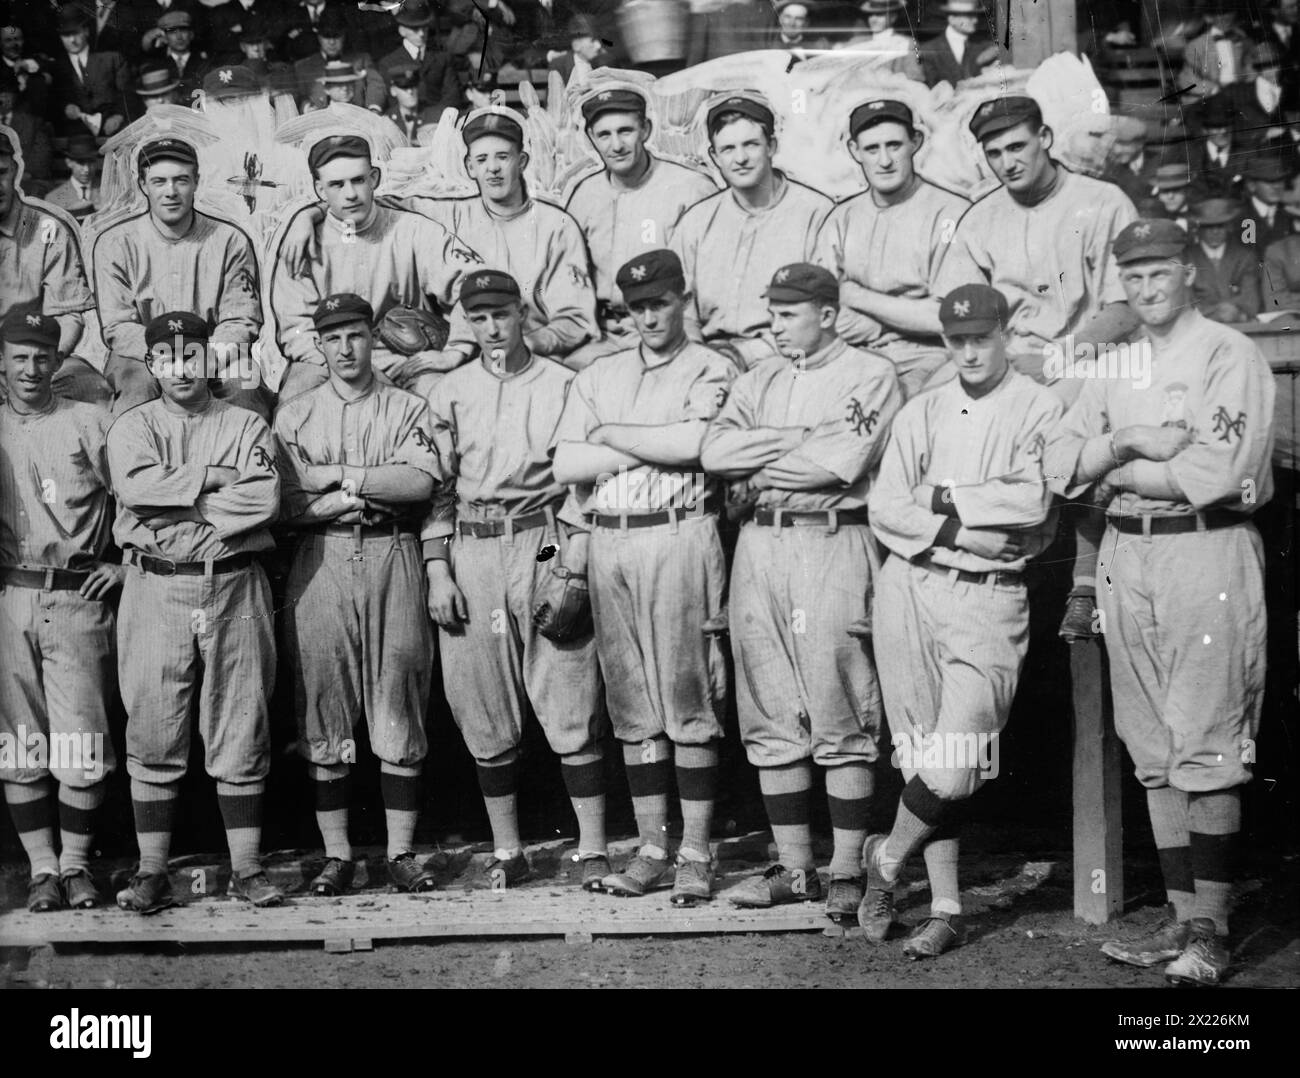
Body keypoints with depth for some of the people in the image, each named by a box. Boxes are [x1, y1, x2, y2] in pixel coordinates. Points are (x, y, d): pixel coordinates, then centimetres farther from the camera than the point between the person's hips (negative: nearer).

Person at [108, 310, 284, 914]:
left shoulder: (246, 427, 9)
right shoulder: (131, 428, 10)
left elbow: (264, 500, -8)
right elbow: (137, 489, -11)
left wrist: (177, 506, -8)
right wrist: (212, 478, -9)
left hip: (234, 587, 0)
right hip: (154, 588, 0)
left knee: (240, 733, 3)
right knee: (152, 734, 1)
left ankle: (246, 868, 9)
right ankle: (152, 871, 8)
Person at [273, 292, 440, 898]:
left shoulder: (407, 409, 11)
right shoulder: (293, 415, 13)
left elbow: (421, 481, -7)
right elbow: (285, 505, 0)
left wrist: (337, 475, -8)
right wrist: (373, 488, -8)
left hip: (392, 559, -1)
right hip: (320, 563, 1)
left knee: (398, 710, -1)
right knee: (323, 712, 0)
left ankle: (401, 852, 5)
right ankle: (336, 854, 7)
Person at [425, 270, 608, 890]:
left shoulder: (562, 385, 5)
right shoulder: (448, 393, 12)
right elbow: (437, 487, 11)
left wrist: (575, 562, -7)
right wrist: (437, 570, 4)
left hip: (546, 544, -3)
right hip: (470, 552, 3)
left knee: (570, 708, -5)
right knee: (484, 713, 5)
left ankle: (592, 849, 1)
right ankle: (506, 851, 15)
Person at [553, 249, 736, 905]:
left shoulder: (710, 370, 5)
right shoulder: (597, 377, 18)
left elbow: (693, 441, -15)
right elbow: (566, 465, 5)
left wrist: (613, 435, -2)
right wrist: (654, 446, -2)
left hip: (679, 538, -5)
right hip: (609, 543, 5)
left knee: (687, 701, -4)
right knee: (631, 704, 6)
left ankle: (696, 853, 1)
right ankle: (652, 847, 13)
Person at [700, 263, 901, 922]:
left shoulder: (870, 375, 2)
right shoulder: (758, 380, 19)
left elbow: (844, 461, -13)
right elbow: (714, 452, 3)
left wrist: (762, 464, -1)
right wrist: (797, 440, -6)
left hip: (832, 541, -6)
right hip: (759, 545, 6)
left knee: (840, 720, -6)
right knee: (770, 719, 6)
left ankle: (848, 872, 0)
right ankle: (794, 868, 13)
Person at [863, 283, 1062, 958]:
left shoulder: (1041, 411, 2)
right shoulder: (921, 413, 14)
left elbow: (1032, 502, -13)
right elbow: (884, 510, 3)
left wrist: (943, 499, -5)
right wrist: (960, 532, -9)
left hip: (989, 601, -3)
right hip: (909, 590, 4)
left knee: (954, 765, -14)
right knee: (920, 757, 3)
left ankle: (888, 857, 13)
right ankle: (945, 909, 13)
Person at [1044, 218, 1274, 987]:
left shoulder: (1230, 355, -1)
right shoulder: (1115, 368, 19)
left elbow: (1217, 471, -14)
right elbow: (1058, 462, 10)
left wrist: (1121, 470, -4)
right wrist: (1127, 442, -7)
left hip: (1207, 552, -6)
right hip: (1126, 556, 6)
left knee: (1207, 750, -8)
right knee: (1155, 755, 7)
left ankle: (1212, 930, -3)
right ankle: (1184, 919, 13)